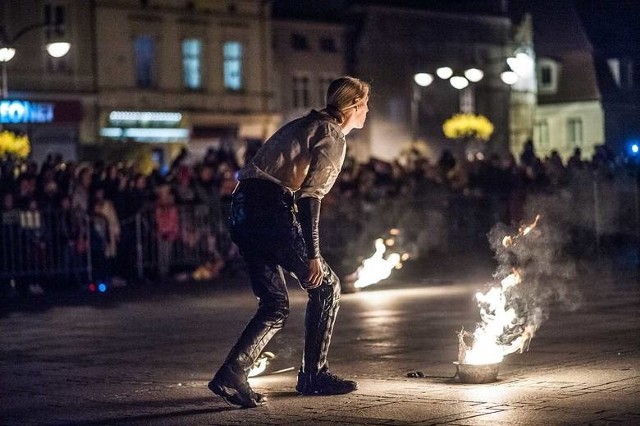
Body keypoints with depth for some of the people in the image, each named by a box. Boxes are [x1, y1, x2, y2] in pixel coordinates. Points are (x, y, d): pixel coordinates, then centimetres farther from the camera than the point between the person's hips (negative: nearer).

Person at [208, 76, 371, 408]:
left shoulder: (304, 126, 26)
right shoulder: (332, 137, -2)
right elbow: (309, 194, -14)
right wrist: (312, 254, -18)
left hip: (242, 210, 9)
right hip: (272, 209, -9)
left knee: (275, 306, 11)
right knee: (325, 286, 6)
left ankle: (232, 375, -3)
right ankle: (313, 376, 10)